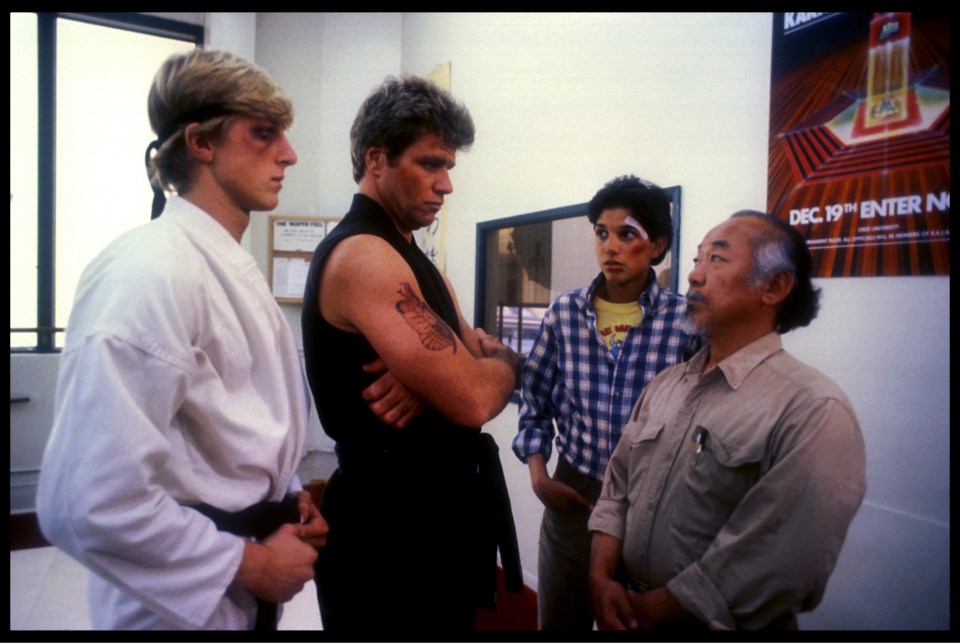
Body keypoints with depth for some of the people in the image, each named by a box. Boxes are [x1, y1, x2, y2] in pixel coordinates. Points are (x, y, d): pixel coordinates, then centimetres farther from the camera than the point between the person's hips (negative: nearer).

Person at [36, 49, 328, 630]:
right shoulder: (150, 274, -23)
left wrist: (288, 496, 1)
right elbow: (90, 500, -29)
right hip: (185, 603, -8)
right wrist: (250, 564, -19)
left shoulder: (235, 271, 6)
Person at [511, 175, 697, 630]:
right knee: (558, 621, 19)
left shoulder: (685, 320, -12)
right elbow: (534, 400, 5)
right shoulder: (564, 312, -4)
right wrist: (538, 474, -3)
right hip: (572, 494, 2)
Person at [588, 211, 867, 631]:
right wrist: (601, 577, -11)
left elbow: (781, 566, -25)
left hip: (711, 621, -6)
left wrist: (648, 610, -17)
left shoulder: (814, 411, -20)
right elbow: (617, 487, 4)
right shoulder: (665, 384, 3)